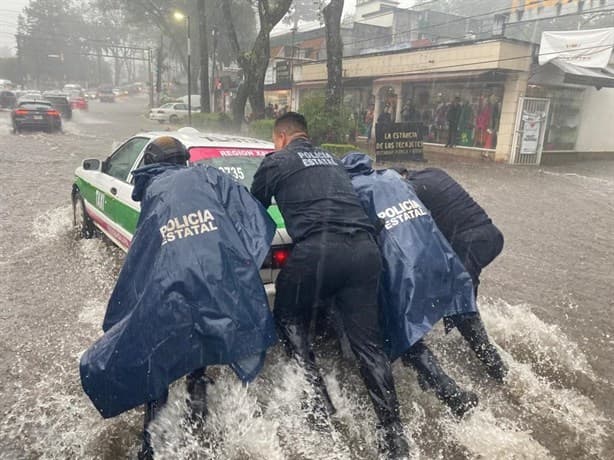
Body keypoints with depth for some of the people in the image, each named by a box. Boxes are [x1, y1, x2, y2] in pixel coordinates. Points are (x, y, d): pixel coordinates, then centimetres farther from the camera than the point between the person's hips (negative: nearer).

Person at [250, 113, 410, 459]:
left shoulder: (276, 162, 13)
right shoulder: (332, 160, 29)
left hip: (317, 251, -5)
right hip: (365, 249, 5)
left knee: (291, 323, 19)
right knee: (369, 342, 11)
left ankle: (319, 404, 15)